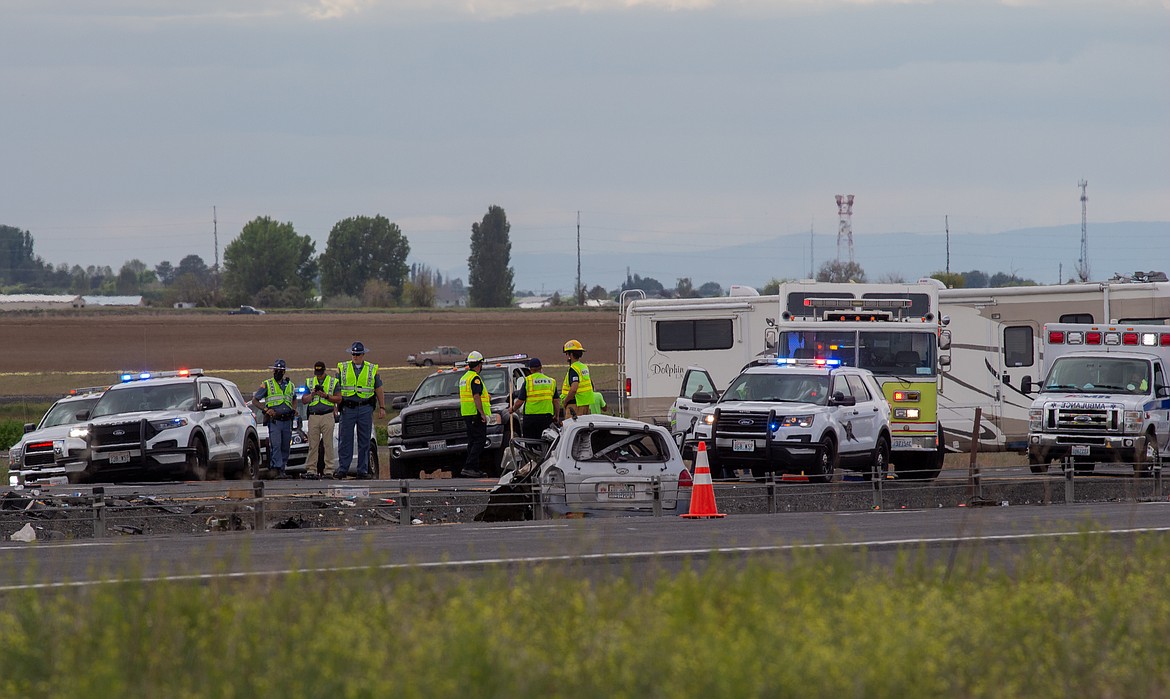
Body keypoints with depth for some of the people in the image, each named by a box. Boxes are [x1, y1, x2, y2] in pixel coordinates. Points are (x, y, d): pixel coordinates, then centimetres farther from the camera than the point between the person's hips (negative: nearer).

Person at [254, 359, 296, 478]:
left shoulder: (290, 385, 16)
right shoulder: (266, 385, 4)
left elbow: (294, 399, 33)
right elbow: (255, 399, 4)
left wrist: (294, 409, 12)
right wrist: (266, 410, -9)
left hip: (287, 421, 4)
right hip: (274, 420, -4)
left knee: (285, 447, 5)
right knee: (276, 445, -15)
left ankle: (282, 469, 11)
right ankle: (277, 469, -20)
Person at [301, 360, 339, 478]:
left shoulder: (333, 382, 9)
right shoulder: (309, 382, 16)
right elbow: (304, 400, 12)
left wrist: (326, 396, -11)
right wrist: (313, 394, -6)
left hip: (327, 416, -2)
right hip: (313, 416, 2)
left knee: (328, 444, -5)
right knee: (313, 444, -1)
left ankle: (329, 470, -5)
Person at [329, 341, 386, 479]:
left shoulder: (372, 369, 10)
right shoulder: (342, 368, 9)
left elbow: (379, 390, 12)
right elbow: (336, 389, 10)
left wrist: (382, 408, 6)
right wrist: (335, 400, 1)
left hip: (365, 409, 0)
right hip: (348, 409, 0)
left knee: (364, 441, 2)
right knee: (345, 440, -3)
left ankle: (363, 470, 5)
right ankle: (342, 469, 0)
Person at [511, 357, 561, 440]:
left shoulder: (528, 381, -3)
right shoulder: (551, 381, 8)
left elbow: (520, 401, -2)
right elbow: (557, 401, 9)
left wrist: (513, 409, 17)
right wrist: (556, 416, 19)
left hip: (531, 416, -3)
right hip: (547, 417, 3)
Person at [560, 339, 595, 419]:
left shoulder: (573, 369, -15)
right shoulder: (584, 367, 14)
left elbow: (573, 389, -27)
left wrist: (565, 400, -13)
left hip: (575, 403, -10)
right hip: (586, 404, 10)